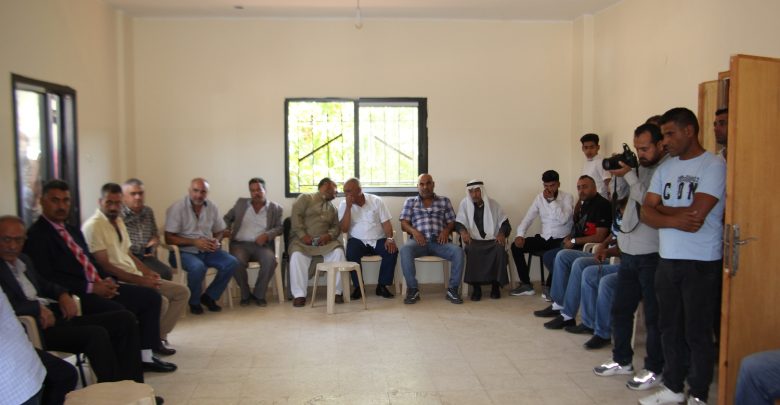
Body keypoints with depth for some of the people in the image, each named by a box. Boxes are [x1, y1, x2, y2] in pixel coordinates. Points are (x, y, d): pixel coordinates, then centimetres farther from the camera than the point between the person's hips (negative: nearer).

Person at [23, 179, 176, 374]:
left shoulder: (73, 231, 20)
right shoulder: (36, 235, -8)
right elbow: (47, 279, -16)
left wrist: (106, 280, 0)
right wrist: (91, 287, -18)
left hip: (98, 288, 9)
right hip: (75, 295, -9)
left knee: (151, 297, 2)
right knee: (119, 312, -33)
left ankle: (145, 357, 4)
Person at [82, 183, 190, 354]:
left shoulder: (119, 221, 15)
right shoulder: (93, 226, -13)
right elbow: (105, 266, -18)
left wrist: (147, 272, 4)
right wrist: (140, 280, -19)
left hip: (135, 277, 9)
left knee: (182, 292, 3)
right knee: (160, 301, -29)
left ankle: (159, 336, 4)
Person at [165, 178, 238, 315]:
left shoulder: (212, 207, 4)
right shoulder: (177, 208, -11)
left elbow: (219, 231, 15)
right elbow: (169, 238, -14)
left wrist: (216, 241, -9)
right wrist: (194, 242, -22)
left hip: (207, 251, 5)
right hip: (184, 251, -5)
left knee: (232, 262, -16)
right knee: (198, 267, -36)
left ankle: (209, 296, 3)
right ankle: (194, 302, -6)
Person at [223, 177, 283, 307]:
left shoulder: (275, 208, 11)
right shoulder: (241, 203, 16)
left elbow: (279, 227, 4)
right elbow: (227, 218, 22)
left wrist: (267, 235, -16)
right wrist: (225, 229, 0)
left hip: (261, 245, 0)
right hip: (240, 244, 1)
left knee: (270, 260, -33)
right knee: (237, 262, -33)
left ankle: (259, 294, -11)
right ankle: (245, 294, -8)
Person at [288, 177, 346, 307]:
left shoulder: (333, 208, 24)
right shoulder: (305, 198, 8)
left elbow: (336, 227, 14)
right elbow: (296, 216, -4)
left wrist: (329, 235, -9)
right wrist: (303, 235, -17)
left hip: (324, 241, 4)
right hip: (302, 239, -3)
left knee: (338, 251, -26)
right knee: (297, 255, -34)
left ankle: (337, 291, -19)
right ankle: (299, 294, -26)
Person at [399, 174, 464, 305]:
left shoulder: (444, 201, 20)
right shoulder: (410, 201, 18)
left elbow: (452, 222, 16)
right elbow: (404, 223, 9)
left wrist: (446, 230, -8)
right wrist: (413, 231, -13)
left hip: (439, 241, 1)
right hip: (419, 240, -1)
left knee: (458, 252, -30)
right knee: (405, 250, -35)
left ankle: (452, 289, -16)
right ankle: (413, 289, -23)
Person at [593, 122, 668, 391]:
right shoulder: (640, 167, 11)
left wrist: (628, 175, -16)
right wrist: (619, 175, 0)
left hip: (652, 255, -8)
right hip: (629, 251, 8)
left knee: (653, 315, 4)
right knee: (620, 308, 16)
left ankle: (654, 370, 17)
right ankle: (622, 360, 31)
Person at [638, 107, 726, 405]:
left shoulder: (714, 166, -9)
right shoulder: (665, 168, 11)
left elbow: (695, 215, -19)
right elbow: (647, 213, 2)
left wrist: (661, 208, -6)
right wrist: (675, 220, -16)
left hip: (701, 263, -6)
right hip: (667, 259, 6)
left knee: (697, 333, 3)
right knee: (669, 327, 13)